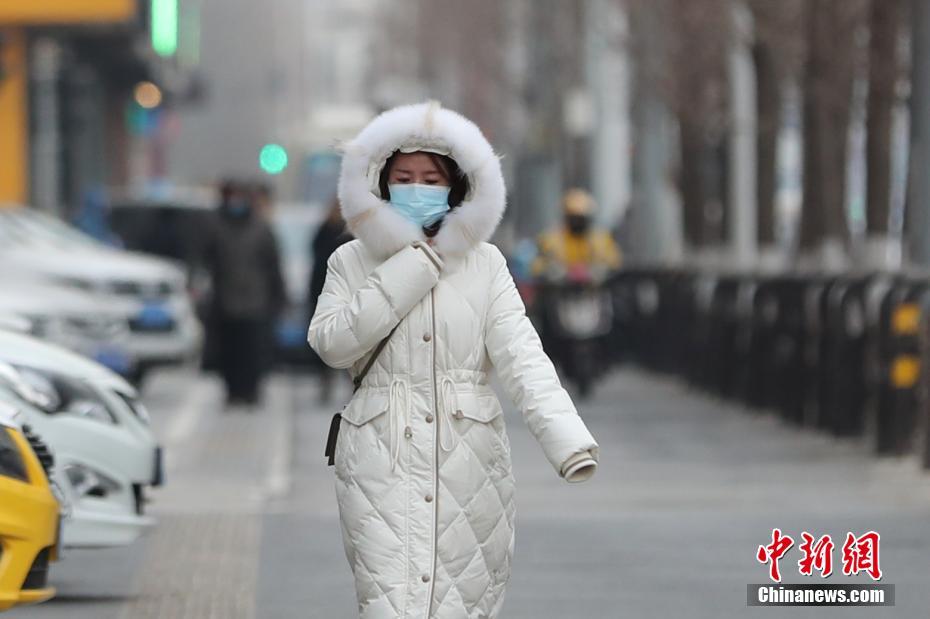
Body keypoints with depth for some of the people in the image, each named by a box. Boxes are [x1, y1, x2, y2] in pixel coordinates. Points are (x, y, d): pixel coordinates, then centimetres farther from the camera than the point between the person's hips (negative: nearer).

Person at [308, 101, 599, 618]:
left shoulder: (484, 263, 6)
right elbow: (332, 343, -6)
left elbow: (520, 353, -3)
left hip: (469, 458, 1)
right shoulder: (353, 262, 8)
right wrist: (408, 270, -9)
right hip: (383, 459, -1)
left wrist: (566, 438, -17)